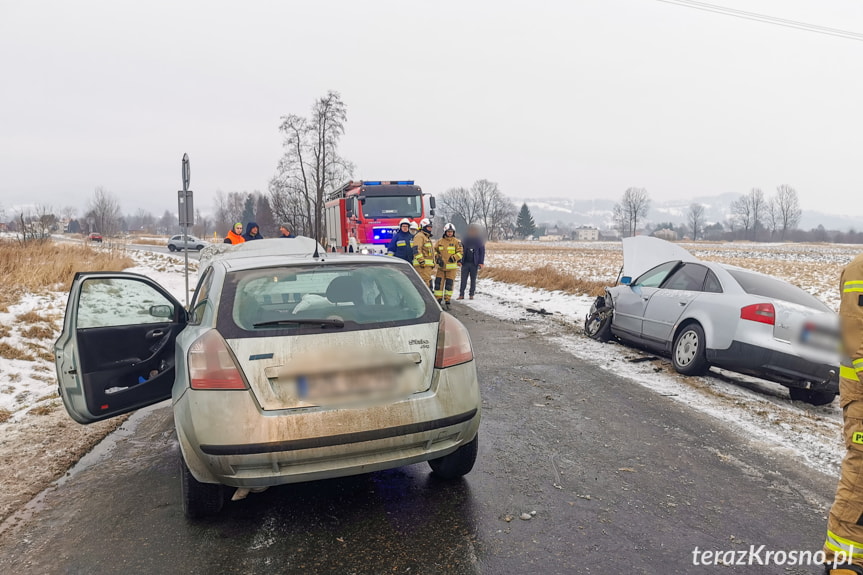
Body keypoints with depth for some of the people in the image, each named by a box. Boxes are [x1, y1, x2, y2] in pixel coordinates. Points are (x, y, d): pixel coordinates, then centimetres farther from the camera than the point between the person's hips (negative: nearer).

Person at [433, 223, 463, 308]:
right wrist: (437, 258, -3)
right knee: (438, 283, 1)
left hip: (452, 267, -2)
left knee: (449, 284, 4)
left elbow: (460, 252, -3)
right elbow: (435, 250, 13)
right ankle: (438, 299, 13)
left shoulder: (456, 241, -2)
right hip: (441, 266, 2)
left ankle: (447, 301, 15)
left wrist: (454, 257, -18)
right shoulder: (440, 241, 5)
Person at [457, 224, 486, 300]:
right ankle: (461, 294, 1)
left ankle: (471, 294, 12)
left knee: (473, 279, 5)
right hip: (465, 262, 1)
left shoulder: (479, 241, 4)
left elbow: (482, 252, 4)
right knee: (463, 279, -2)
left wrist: (481, 263, -4)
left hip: (474, 264, -1)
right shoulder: (465, 240, 7)